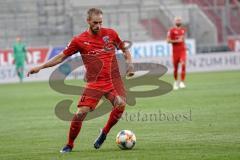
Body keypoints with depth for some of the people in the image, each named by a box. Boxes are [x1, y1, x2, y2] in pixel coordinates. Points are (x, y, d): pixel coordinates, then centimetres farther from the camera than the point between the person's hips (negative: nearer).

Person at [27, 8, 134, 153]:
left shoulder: (111, 34, 5)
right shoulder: (79, 40, 1)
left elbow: (124, 49, 21)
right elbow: (62, 57, 9)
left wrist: (130, 63, 5)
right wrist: (40, 67, 4)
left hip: (114, 79, 1)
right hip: (94, 83, -1)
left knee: (121, 104, -25)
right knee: (81, 112, -13)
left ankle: (104, 133, -1)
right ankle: (70, 145, 8)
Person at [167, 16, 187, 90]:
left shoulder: (183, 30, 13)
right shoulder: (172, 30, -5)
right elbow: (168, 40, -10)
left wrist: (184, 46, 14)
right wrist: (177, 41, -17)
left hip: (182, 50, 3)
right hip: (175, 51, -3)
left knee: (183, 65, -14)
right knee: (175, 67, 5)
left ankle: (182, 82, -11)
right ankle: (176, 81, 27)